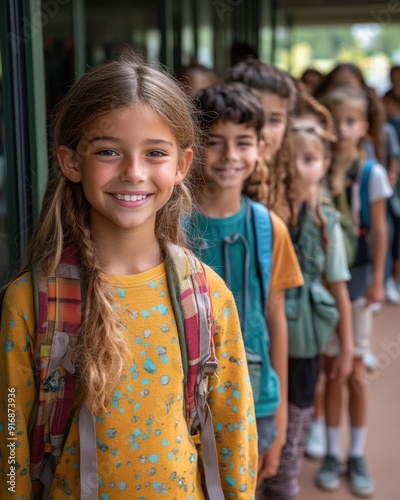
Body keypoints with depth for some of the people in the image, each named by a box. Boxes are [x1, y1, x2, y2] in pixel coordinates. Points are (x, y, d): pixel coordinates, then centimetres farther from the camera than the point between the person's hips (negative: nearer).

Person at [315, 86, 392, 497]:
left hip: (356, 274, -1)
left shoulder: (371, 173, -7)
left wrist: (377, 280, -6)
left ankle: (356, 456, 21)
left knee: (355, 370, 7)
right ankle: (331, 453, 22)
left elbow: (378, 231, -3)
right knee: (330, 367, 9)